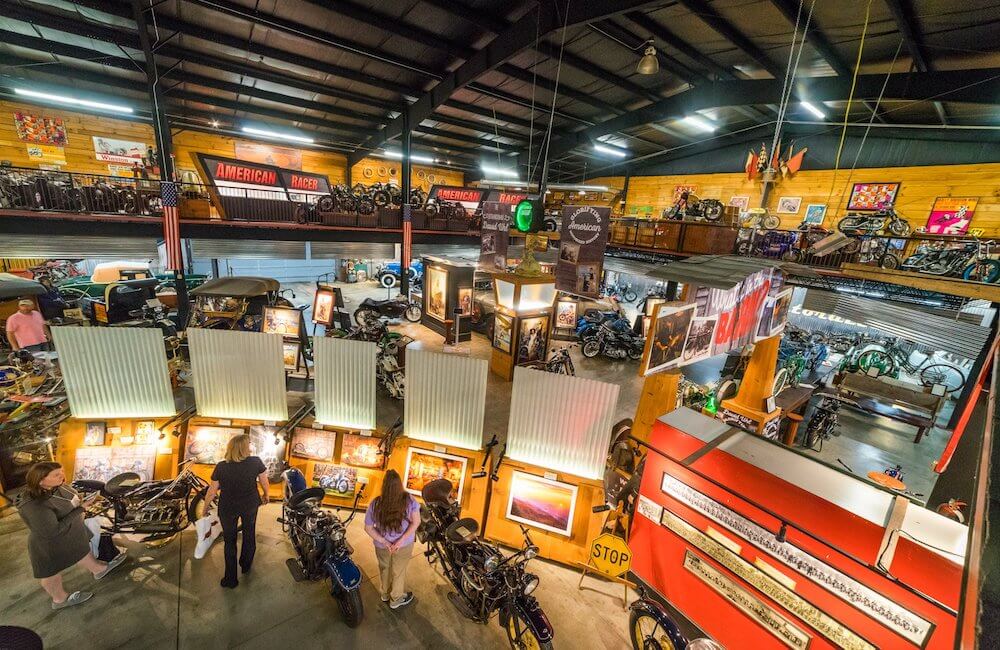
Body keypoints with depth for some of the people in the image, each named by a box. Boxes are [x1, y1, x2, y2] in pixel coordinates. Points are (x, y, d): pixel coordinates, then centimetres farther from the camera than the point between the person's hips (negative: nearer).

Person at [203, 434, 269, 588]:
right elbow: (265, 483, -10)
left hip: (228, 508, 0)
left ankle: (230, 579, 31)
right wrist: (265, 496, 10)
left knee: (230, 541, 21)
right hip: (250, 505, 1)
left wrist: (206, 506, 8)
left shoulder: (221, 467, -22)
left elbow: (212, 491, -11)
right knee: (249, 534, 27)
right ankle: (246, 565, 47)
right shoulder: (256, 462, -23)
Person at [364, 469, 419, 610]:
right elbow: (416, 521, -24)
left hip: (382, 545, 2)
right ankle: (396, 599, 45)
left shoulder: (375, 504, -21)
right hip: (404, 544, -1)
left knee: (385, 569, 29)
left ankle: (385, 594, 53)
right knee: (399, 571, 24)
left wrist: (384, 542, -12)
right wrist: (401, 540, -21)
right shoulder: (409, 499, -24)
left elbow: (368, 528, -12)